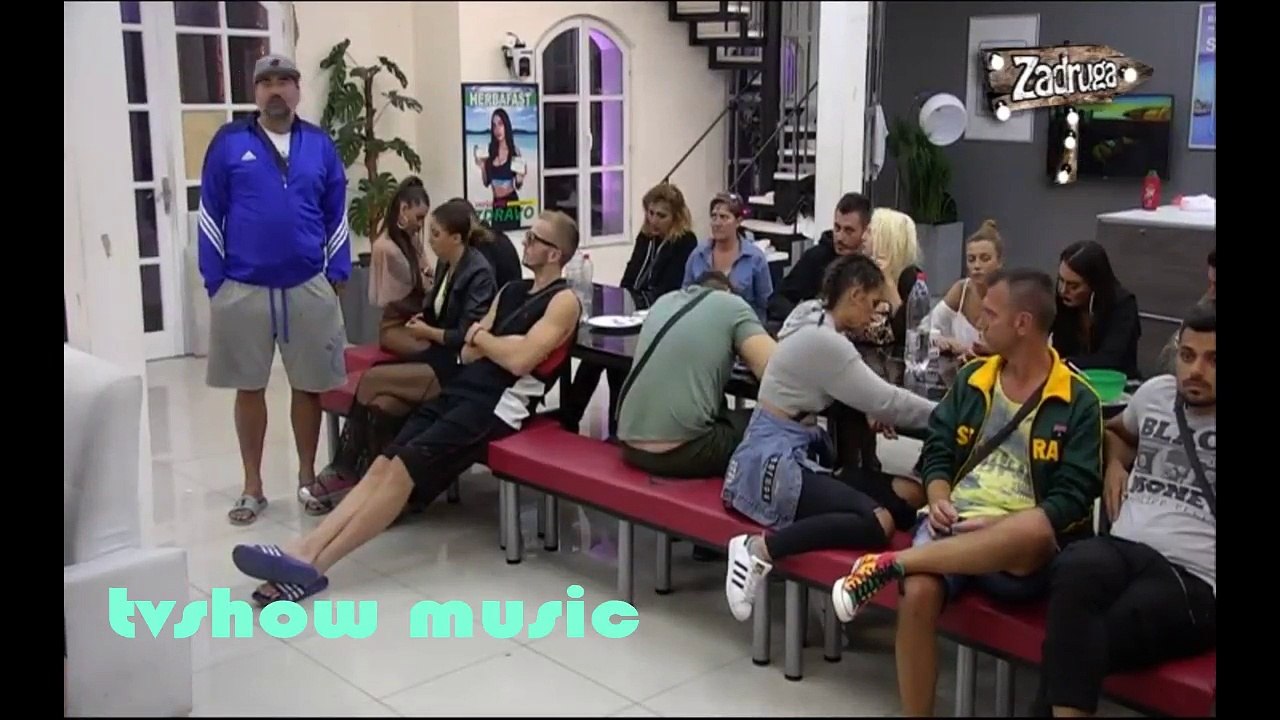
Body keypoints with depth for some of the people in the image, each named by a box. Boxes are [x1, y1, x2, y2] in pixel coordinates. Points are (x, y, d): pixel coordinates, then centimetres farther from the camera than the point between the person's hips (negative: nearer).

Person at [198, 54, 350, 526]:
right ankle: (252, 487, 18)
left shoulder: (320, 145, 5)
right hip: (244, 288, -1)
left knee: (309, 385, 8)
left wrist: (338, 274, 3)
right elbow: (211, 215, 1)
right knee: (250, 387, 8)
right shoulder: (229, 143, -1)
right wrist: (214, 282, -3)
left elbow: (336, 214, 9)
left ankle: (307, 477, 23)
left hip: (309, 287, 1)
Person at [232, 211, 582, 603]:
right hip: (460, 390, 8)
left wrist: (481, 336, 4)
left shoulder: (563, 301, -1)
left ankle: (313, 564, -28)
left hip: (499, 403, -8)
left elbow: (519, 360, -15)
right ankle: (304, 550, -26)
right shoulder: (511, 291, 24)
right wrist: (496, 342, -3)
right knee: (383, 464, -14)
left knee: (404, 467, -24)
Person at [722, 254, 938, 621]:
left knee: (908, 494, -3)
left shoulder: (819, 325, 13)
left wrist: (873, 415, 0)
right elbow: (885, 402, -11)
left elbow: (866, 395, 21)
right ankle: (761, 549, -21)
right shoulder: (822, 341, -17)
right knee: (878, 522, -27)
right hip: (774, 461, -10)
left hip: (799, 453, 10)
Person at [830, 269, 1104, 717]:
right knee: (918, 593, -31)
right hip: (953, 525, 3)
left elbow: (1074, 496, -3)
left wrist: (1000, 525, -17)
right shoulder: (972, 379, 14)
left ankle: (890, 563, -31)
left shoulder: (1078, 402, 1)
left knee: (1036, 532, -41)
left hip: (1023, 550, -3)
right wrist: (938, 499, -6)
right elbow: (937, 450, 16)